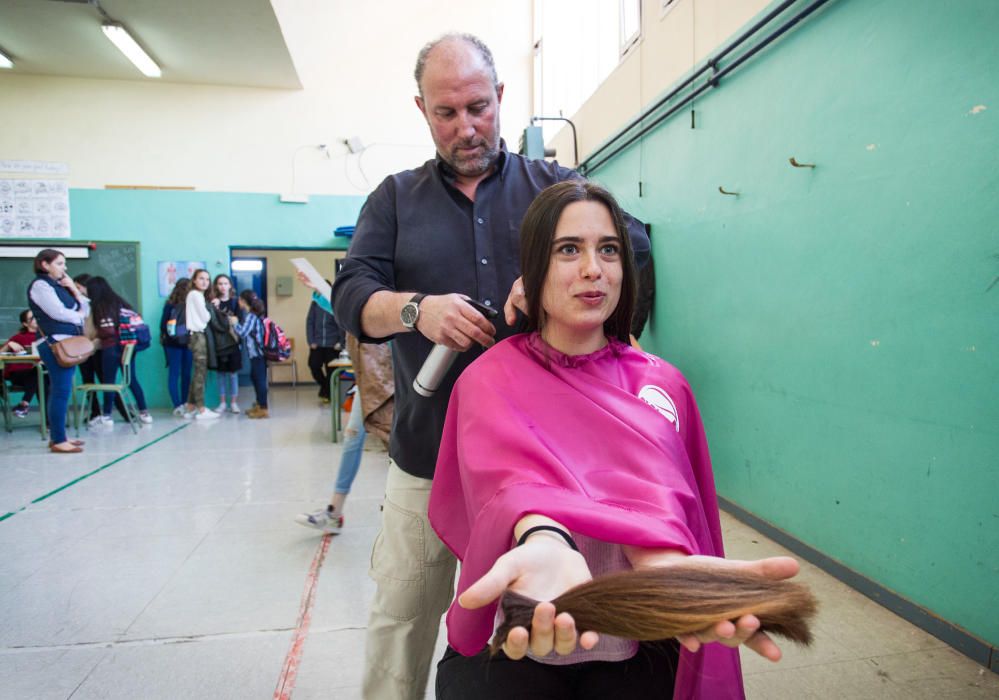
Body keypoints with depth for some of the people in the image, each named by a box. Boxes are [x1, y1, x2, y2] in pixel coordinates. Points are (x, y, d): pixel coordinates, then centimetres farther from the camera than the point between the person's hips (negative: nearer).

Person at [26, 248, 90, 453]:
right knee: (61, 392, -9)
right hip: (56, 344, -9)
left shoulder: (59, 285, 19)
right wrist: (78, 316, 2)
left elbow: (85, 309, 15)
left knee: (62, 391, 10)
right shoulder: (40, 285, -6)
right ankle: (58, 441, -5)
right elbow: (58, 313, -16)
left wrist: (74, 289, 3)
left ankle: (58, 437, 16)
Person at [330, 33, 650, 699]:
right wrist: (417, 309, -21)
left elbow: (634, 242, -4)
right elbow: (351, 296, 1)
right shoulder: (396, 198, 10)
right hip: (429, 453, 1)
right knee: (401, 615, 12)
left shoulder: (554, 184, 8)